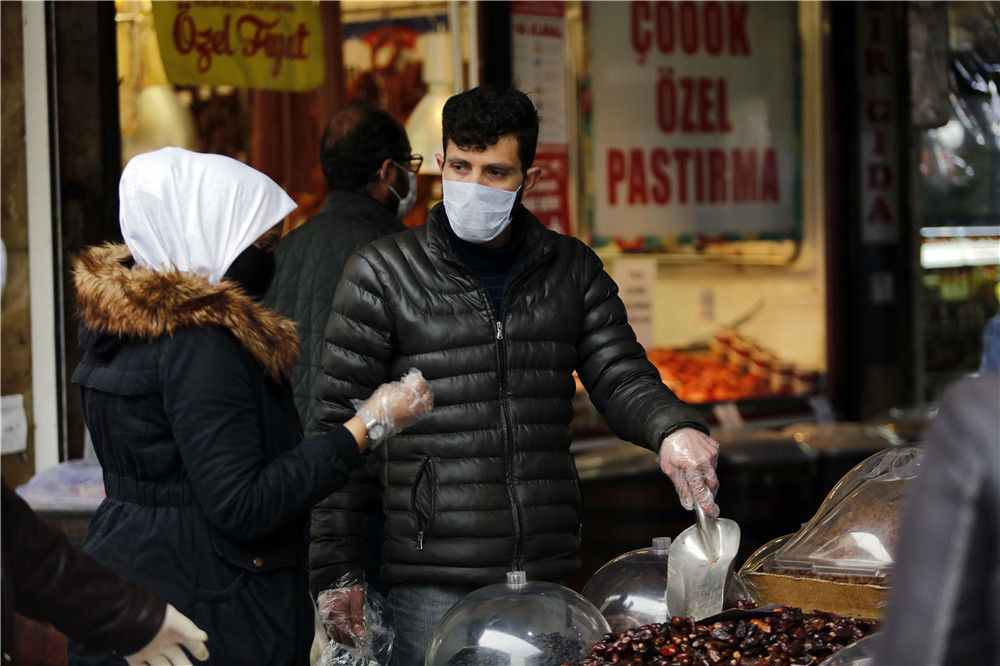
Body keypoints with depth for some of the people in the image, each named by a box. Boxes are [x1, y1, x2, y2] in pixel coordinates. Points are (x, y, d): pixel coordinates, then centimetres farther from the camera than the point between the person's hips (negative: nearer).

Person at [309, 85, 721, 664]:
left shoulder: (573, 270, 11)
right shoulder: (382, 274, 1)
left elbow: (621, 378, 7)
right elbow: (339, 424, 1)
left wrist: (671, 428, -18)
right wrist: (335, 569, -2)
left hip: (549, 573, 3)